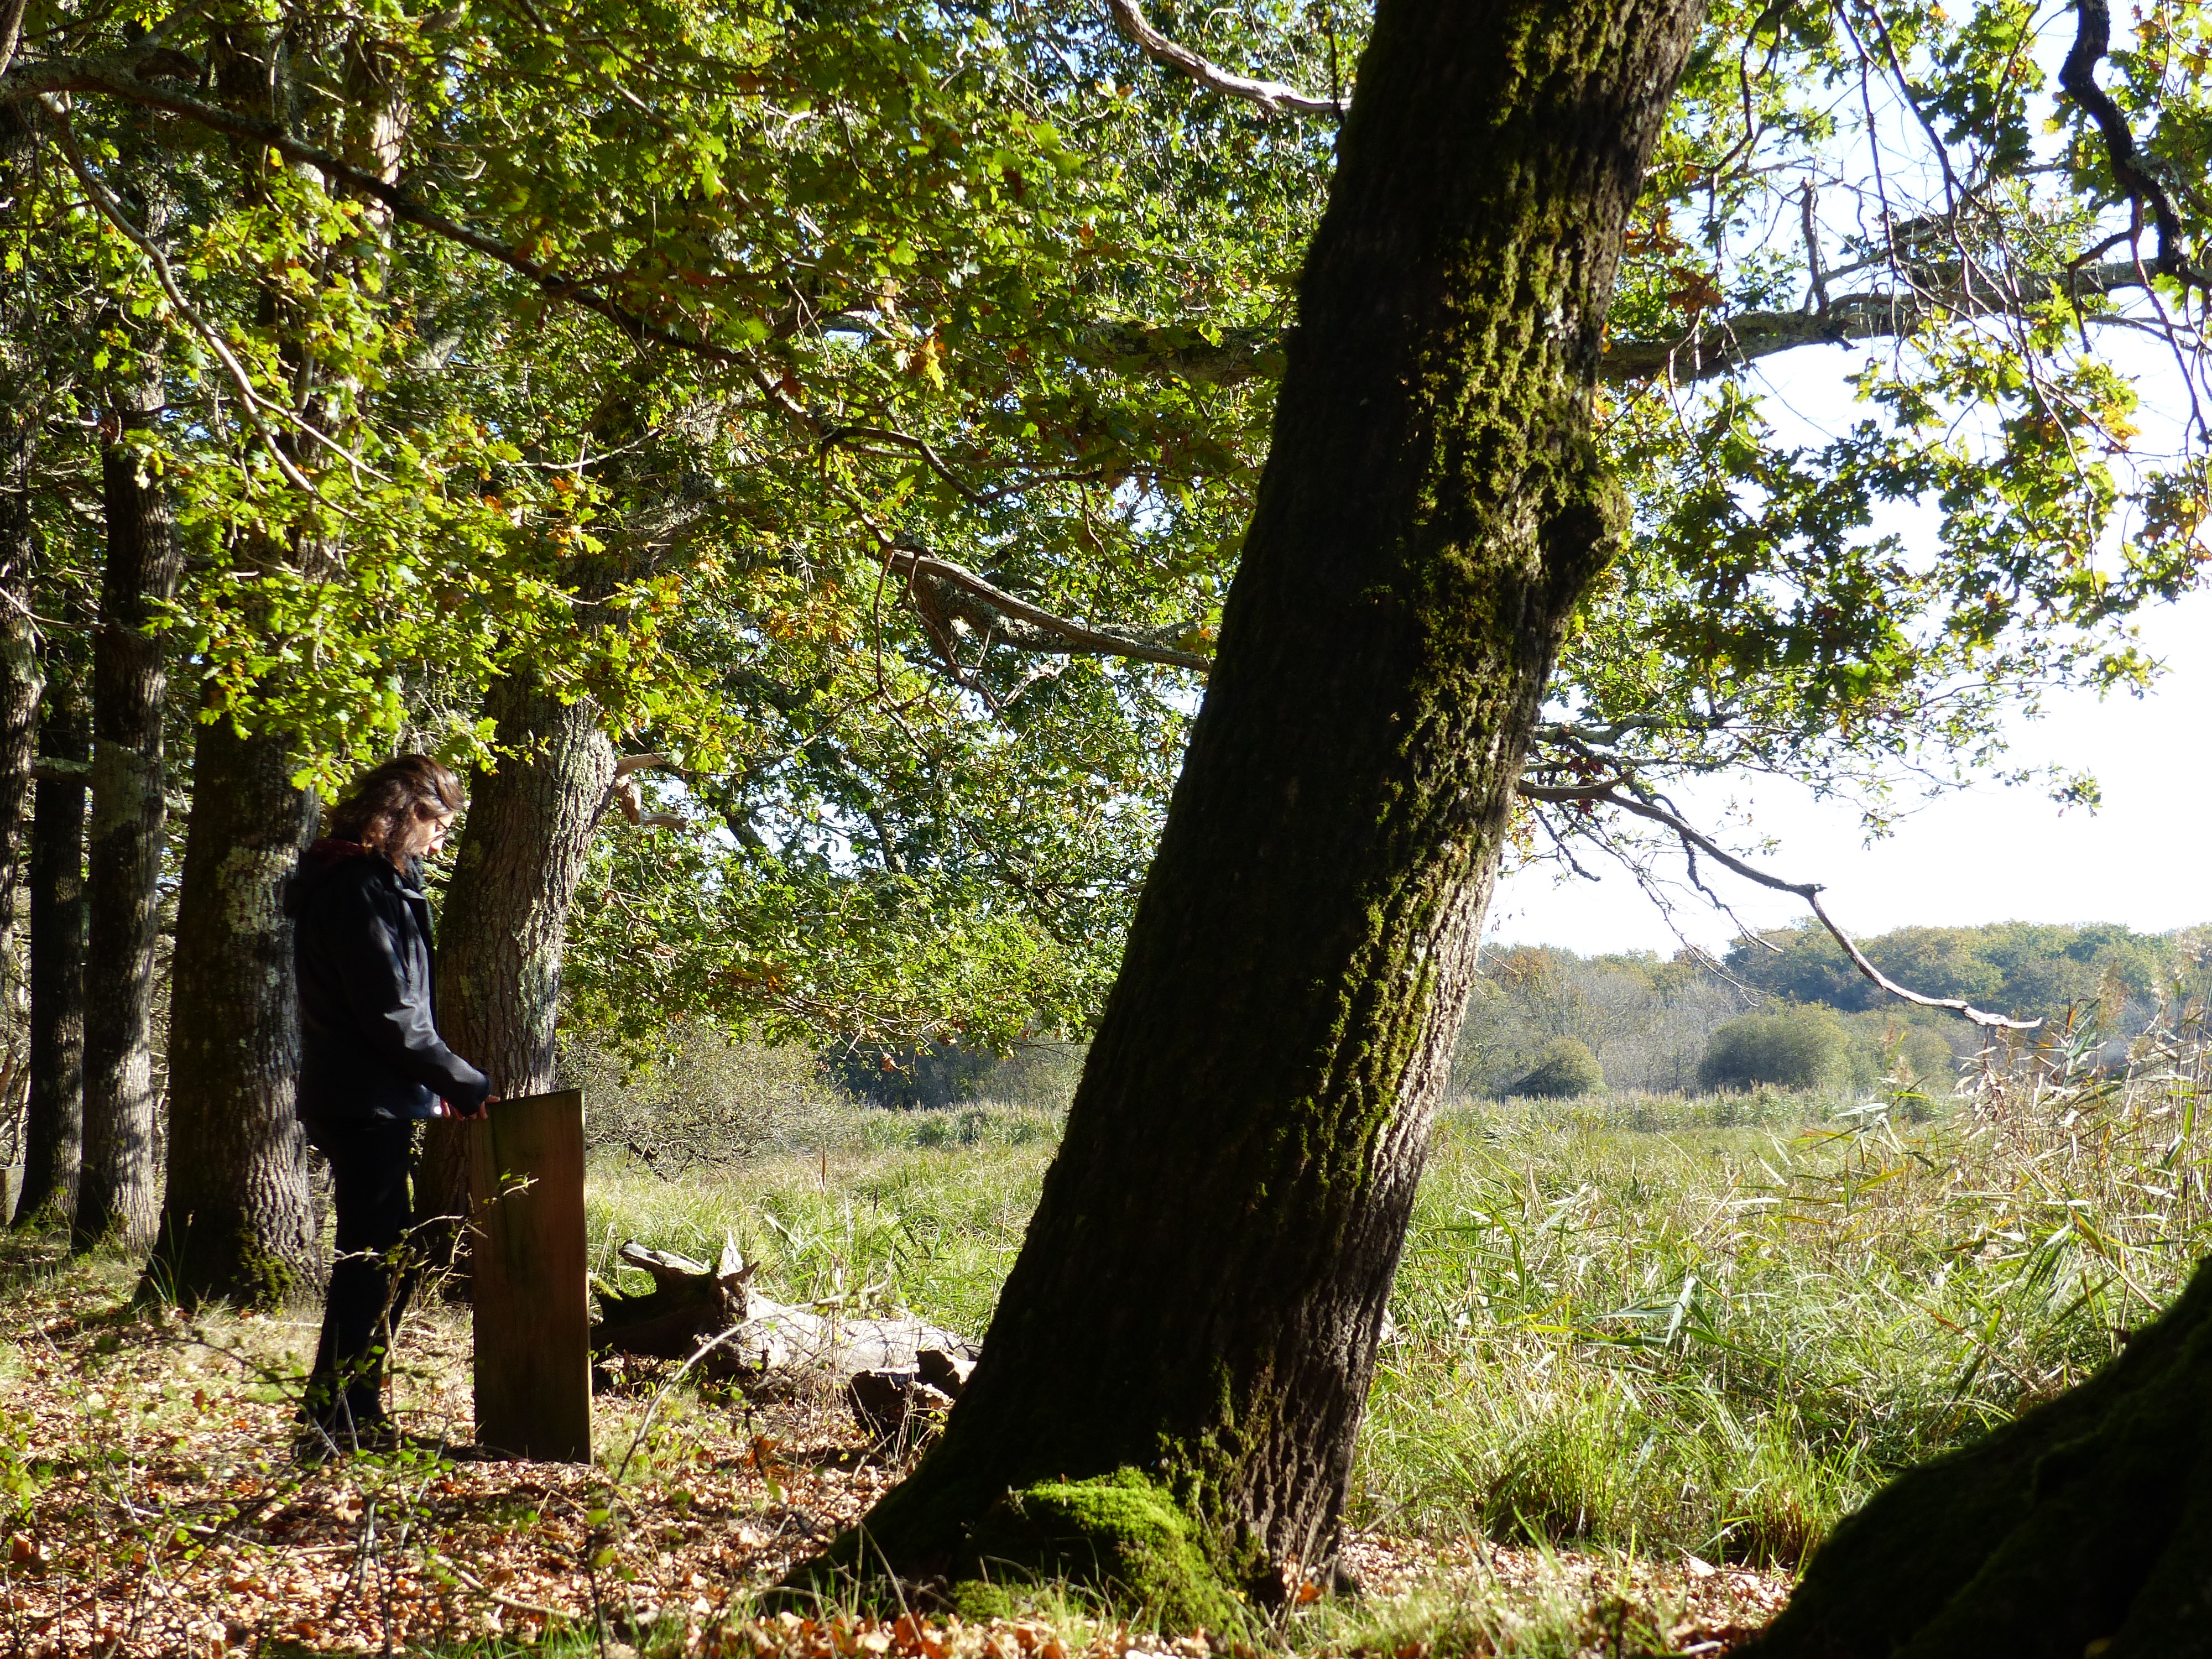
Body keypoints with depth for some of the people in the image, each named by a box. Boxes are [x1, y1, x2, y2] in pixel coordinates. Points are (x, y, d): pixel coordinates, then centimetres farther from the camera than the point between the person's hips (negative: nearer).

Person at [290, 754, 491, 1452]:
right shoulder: (360, 889, -16)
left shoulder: (379, 881, 17)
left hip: (360, 1100, 10)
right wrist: (466, 1085, -12)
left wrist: (437, 1084, 10)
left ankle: (354, 1416, 22)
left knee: (382, 1260, 15)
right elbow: (392, 1015, -19)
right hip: (367, 1105, -10)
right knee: (375, 1260, -6)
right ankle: (334, 1421, -1)